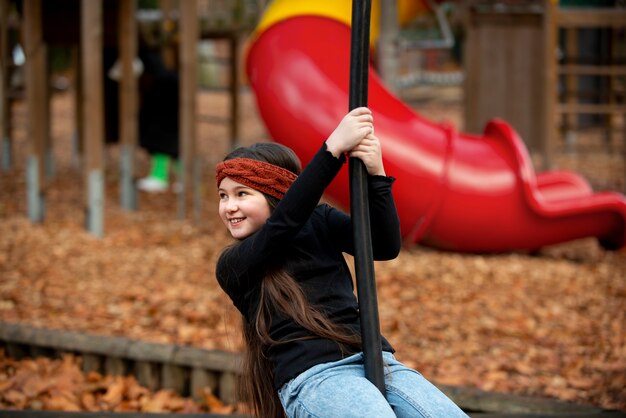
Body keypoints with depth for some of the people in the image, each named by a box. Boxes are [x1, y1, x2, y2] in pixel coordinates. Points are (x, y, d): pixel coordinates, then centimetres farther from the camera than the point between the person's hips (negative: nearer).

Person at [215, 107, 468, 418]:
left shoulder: (320, 222, 19)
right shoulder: (232, 266, 7)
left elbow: (386, 246, 5)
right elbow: (285, 221, -11)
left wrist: (376, 175, -10)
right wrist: (333, 148, -18)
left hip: (376, 359, 5)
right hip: (312, 375, -5)